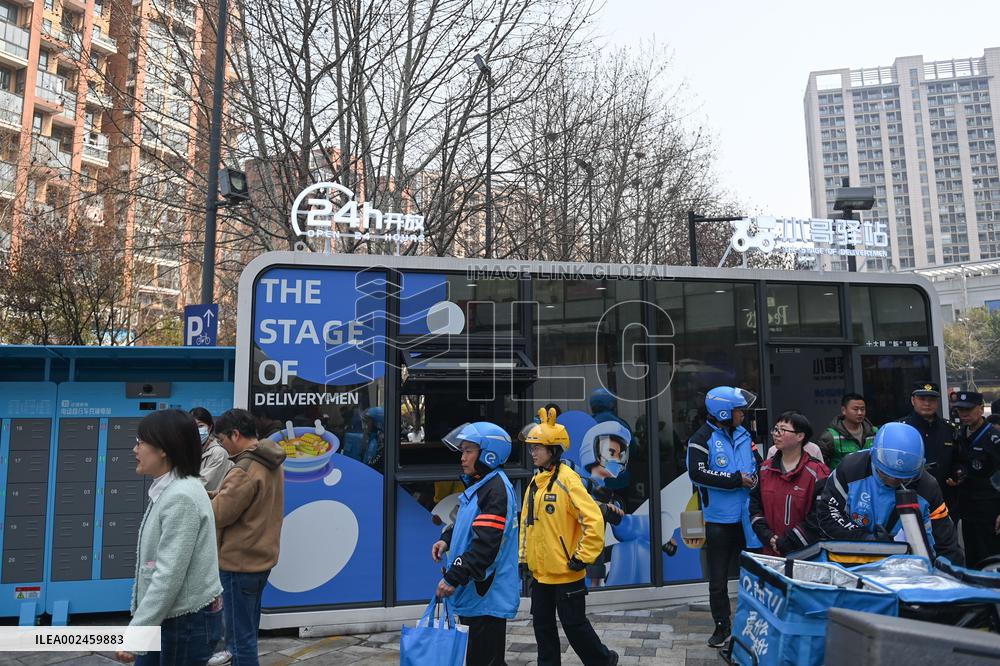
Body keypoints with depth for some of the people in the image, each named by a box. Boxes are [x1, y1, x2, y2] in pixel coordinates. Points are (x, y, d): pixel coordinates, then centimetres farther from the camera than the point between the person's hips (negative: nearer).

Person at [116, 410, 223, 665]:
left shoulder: (181, 497, -22)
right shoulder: (168, 491, 8)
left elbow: (169, 576, -24)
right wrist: (138, 623, 16)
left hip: (189, 623, -8)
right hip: (168, 619, 8)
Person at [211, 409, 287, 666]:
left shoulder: (245, 469, -22)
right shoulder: (270, 463, 8)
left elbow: (219, 514, -18)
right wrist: (216, 495, 3)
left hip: (239, 561, -9)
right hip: (260, 557, 9)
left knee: (240, 636, 1)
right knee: (248, 629, 21)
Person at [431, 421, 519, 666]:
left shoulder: (496, 489, -21)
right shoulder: (477, 483, 10)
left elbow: (486, 545, -26)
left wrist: (454, 577, -24)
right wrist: (446, 539, 6)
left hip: (487, 595, -10)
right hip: (472, 591, 10)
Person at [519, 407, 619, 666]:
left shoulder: (567, 480, -17)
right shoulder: (535, 482, 7)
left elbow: (594, 520, -21)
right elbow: (526, 522, 17)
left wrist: (582, 557, -17)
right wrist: (523, 557, 15)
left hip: (566, 572, -7)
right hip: (540, 572, 7)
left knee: (574, 624, 7)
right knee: (542, 625, 15)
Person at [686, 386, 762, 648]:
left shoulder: (744, 434, 7)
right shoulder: (702, 439, -11)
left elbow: (758, 464, 17)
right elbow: (697, 473, -21)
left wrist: (753, 478, -5)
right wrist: (736, 480, -18)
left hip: (746, 517, 5)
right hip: (719, 519, -5)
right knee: (718, 578, 6)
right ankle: (722, 625, 21)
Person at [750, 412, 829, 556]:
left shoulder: (817, 472, -10)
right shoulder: (765, 469, 7)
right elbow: (755, 505, 10)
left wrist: (785, 543, -15)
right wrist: (769, 538, -5)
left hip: (806, 554, -4)